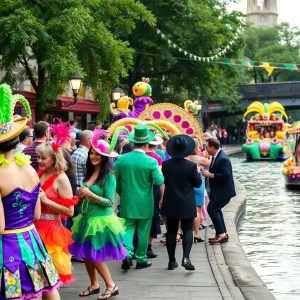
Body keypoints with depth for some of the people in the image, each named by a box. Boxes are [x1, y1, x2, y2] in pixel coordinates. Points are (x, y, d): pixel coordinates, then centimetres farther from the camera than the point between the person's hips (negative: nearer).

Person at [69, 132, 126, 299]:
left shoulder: (109, 176, -13)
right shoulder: (89, 173, 8)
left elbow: (109, 202, -16)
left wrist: (90, 194, -22)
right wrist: (81, 195, -4)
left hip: (101, 220, -7)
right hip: (87, 218, 7)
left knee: (95, 255, -6)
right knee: (86, 254, 11)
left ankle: (111, 286, 9)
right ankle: (94, 285, 27)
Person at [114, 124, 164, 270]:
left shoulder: (121, 159, -5)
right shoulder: (151, 162, -15)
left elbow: (115, 180, 2)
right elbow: (159, 181, -12)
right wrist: (160, 172, 8)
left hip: (127, 202, 2)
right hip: (144, 203, -2)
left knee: (128, 227, 11)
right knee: (143, 231, 10)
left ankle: (127, 253, -10)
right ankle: (141, 259, 18)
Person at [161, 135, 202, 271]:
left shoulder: (165, 165, -7)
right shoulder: (191, 165, -14)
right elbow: (198, 183, -5)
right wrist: (197, 172, 9)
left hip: (170, 204, 3)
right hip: (186, 205, -2)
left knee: (171, 231, 10)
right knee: (188, 230, 4)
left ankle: (172, 260, 14)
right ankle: (186, 258, -14)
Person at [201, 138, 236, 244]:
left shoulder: (223, 158, -23)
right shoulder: (216, 156, 7)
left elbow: (226, 175, -30)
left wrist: (210, 175, -26)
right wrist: (208, 173, 2)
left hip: (223, 191, -10)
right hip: (218, 190, 10)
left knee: (211, 209, -12)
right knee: (215, 209, 16)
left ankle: (221, 233, -5)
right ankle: (222, 234, 23)